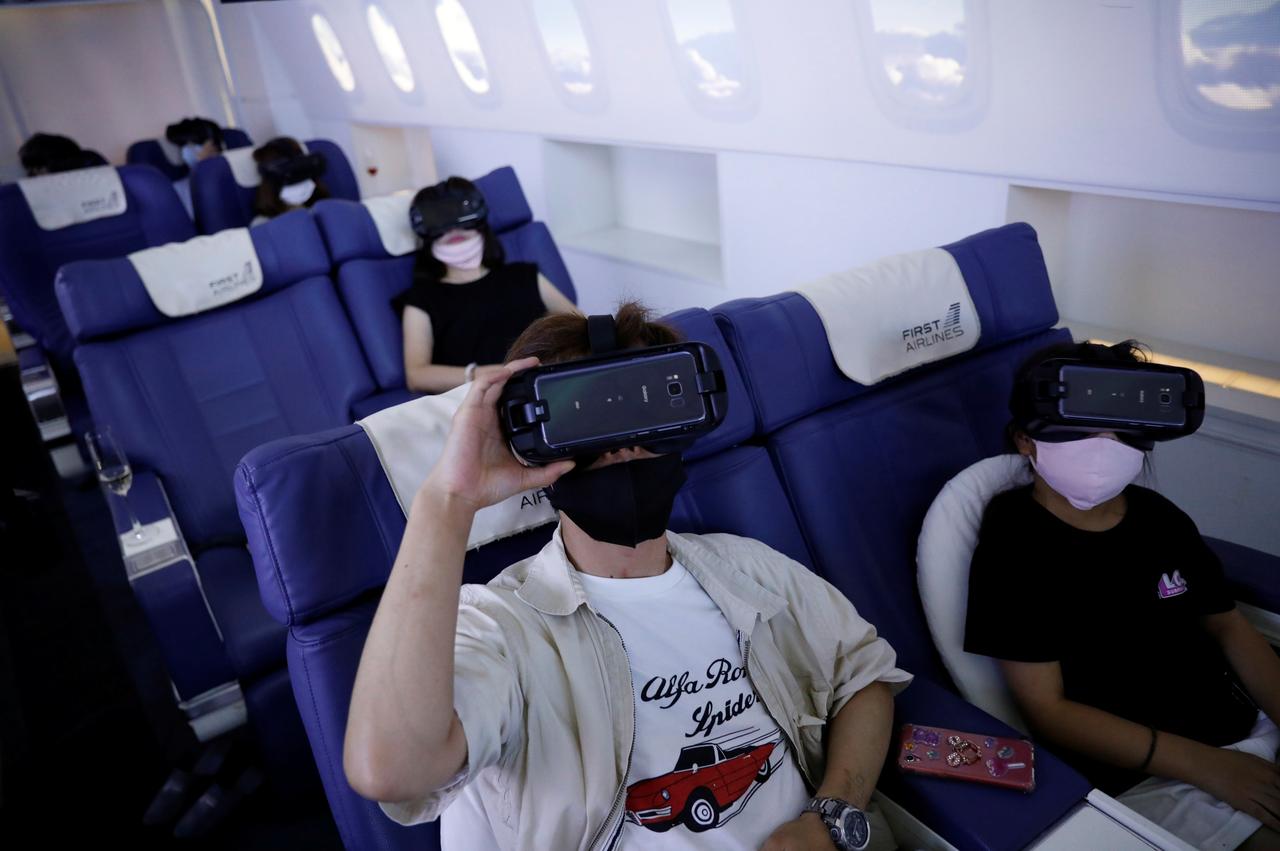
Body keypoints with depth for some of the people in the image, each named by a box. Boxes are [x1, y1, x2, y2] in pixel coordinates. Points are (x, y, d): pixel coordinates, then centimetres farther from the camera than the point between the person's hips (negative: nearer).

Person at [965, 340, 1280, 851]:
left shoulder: (1157, 515, 6)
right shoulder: (1013, 545, -13)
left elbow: (1227, 627, 11)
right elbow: (1047, 709, -15)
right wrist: (1204, 765, -19)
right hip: (1150, 776, -6)